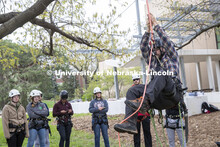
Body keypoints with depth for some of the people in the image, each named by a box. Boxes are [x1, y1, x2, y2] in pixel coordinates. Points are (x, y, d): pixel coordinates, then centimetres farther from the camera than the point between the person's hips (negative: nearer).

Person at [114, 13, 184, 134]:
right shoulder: (152, 61, 30)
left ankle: (145, 102, -53)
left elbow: (167, 41, 4)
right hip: (157, 96, 4)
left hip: (173, 93, -4)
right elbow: (143, 47, 17)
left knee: (161, 75, -34)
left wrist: (156, 25, 6)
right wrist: (148, 30, 9)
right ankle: (130, 123, -35)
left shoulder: (172, 57, 18)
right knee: (132, 91, -19)